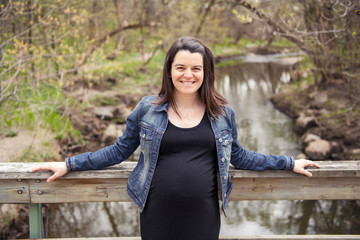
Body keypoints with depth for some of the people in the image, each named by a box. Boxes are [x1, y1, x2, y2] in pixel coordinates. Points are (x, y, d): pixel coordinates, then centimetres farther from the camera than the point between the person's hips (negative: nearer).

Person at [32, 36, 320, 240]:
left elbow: (239, 157, 14)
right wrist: (69, 165, 6)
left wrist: (288, 163, 14)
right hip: (158, 215, -1)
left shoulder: (223, 113, 2)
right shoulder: (147, 109, -1)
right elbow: (119, 151, 8)